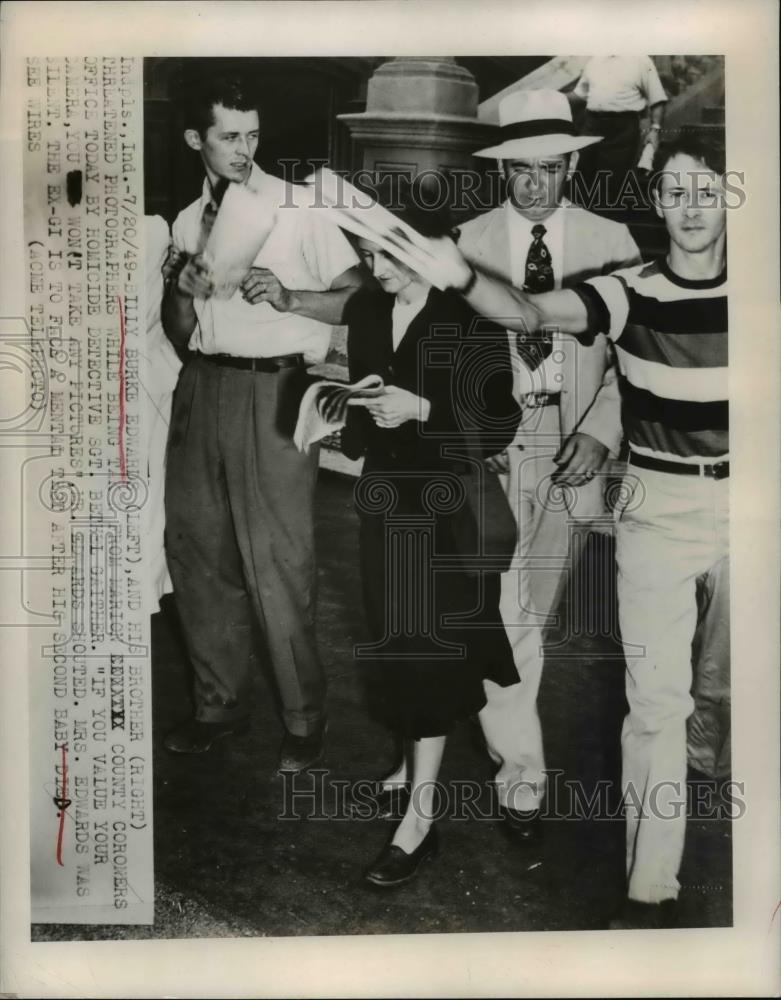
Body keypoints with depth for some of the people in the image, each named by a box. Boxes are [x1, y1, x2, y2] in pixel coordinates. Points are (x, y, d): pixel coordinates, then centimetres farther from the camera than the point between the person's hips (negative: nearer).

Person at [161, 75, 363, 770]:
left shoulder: (297, 206, 0)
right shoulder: (188, 222, 15)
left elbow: (357, 296, -4)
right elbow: (178, 333, 18)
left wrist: (288, 296, -18)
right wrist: (184, 291, -2)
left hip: (273, 390, -6)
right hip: (203, 387, 6)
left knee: (277, 560, -6)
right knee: (195, 548, 9)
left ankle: (305, 718, 11)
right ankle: (221, 702, 26)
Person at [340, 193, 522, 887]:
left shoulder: (470, 317, -11)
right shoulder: (364, 312, 7)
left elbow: (500, 421, -11)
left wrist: (420, 410, -21)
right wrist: (356, 411, -4)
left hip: (448, 499, -6)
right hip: (385, 494, 6)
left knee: (429, 641, -5)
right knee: (395, 636, 13)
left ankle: (420, 816, 3)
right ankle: (418, 757, 34)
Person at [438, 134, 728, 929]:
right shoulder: (631, 292, -9)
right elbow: (529, 314, -24)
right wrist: (461, 277, -41)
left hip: (735, 507, 3)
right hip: (658, 509, -2)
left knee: (728, 678, 19)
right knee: (656, 699, -1)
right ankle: (651, 885, 12)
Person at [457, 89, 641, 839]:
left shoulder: (610, 242, 3)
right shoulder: (465, 242, 0)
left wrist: (600, 432, -10)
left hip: (572, 454, 2)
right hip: (491, 453, -2)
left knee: (533, 613, 15)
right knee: (504, 619, -5)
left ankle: (494, 716, 42)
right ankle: (521, 780, 10)